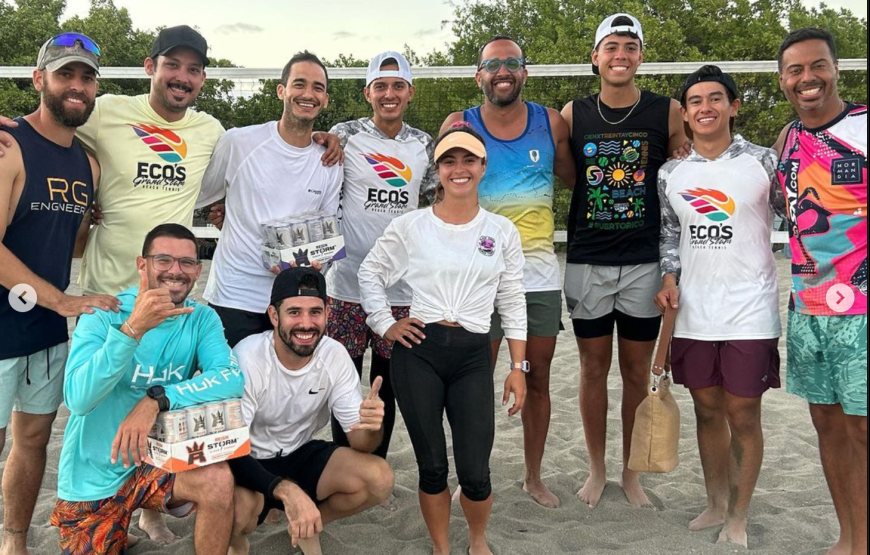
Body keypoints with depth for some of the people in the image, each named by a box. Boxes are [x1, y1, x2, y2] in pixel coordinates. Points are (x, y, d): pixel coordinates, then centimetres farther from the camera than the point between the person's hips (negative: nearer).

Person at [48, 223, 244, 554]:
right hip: (93, 475, -1)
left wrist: (156, 400, -36)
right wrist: (133, 328, -38)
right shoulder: (103, 314, -14)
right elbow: (78, 399, -27)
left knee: (219, 481, -26)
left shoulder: (202, 319, -7)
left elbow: (232, 378, -24)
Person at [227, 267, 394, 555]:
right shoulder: (248, 359, -26)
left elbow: (359, 443, -11)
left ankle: (309, 526, 10)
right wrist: (287, 490, -45)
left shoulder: (335, 356, -14)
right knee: (238, 507, -37)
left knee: (379, 479, -19)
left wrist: (371, 427, -38)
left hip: (300, 455, 4)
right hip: (248, 464, -3)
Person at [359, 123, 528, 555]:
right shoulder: (409, 227, 2)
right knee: (432, 466, 8)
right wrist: (385, 325, 2)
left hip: (473, 356, 1)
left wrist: (518, 367, 4)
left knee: (475, 473, -1)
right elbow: (370, 274, 12)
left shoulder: (502, 231, 6)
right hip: (418, 352, 0)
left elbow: (512, 304, 8)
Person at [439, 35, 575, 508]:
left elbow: (575, 179, 15)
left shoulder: (552, 122, 4)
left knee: (537, 378, 10)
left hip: (539, 271, 2)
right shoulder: (459, 125, 0)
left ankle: (534, 477, 26)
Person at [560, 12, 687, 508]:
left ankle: (631, 470, 26)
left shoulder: (667, 112, 1)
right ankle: (597, 468, 26)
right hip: (587, 261, 1)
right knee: (594, 367, 9)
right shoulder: (574, 114, 4)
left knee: (638, 370, 9)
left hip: (645, 262, 0)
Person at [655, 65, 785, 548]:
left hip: (749, 313, -3)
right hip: (693, 313, 3)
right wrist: (669, 280, -1)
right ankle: (716, 504, 33)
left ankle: (738, 518, 23)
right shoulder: (671, 174, 6)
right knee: (707, 411, 15)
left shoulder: (763, 162, -4)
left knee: (743, 417, 5)